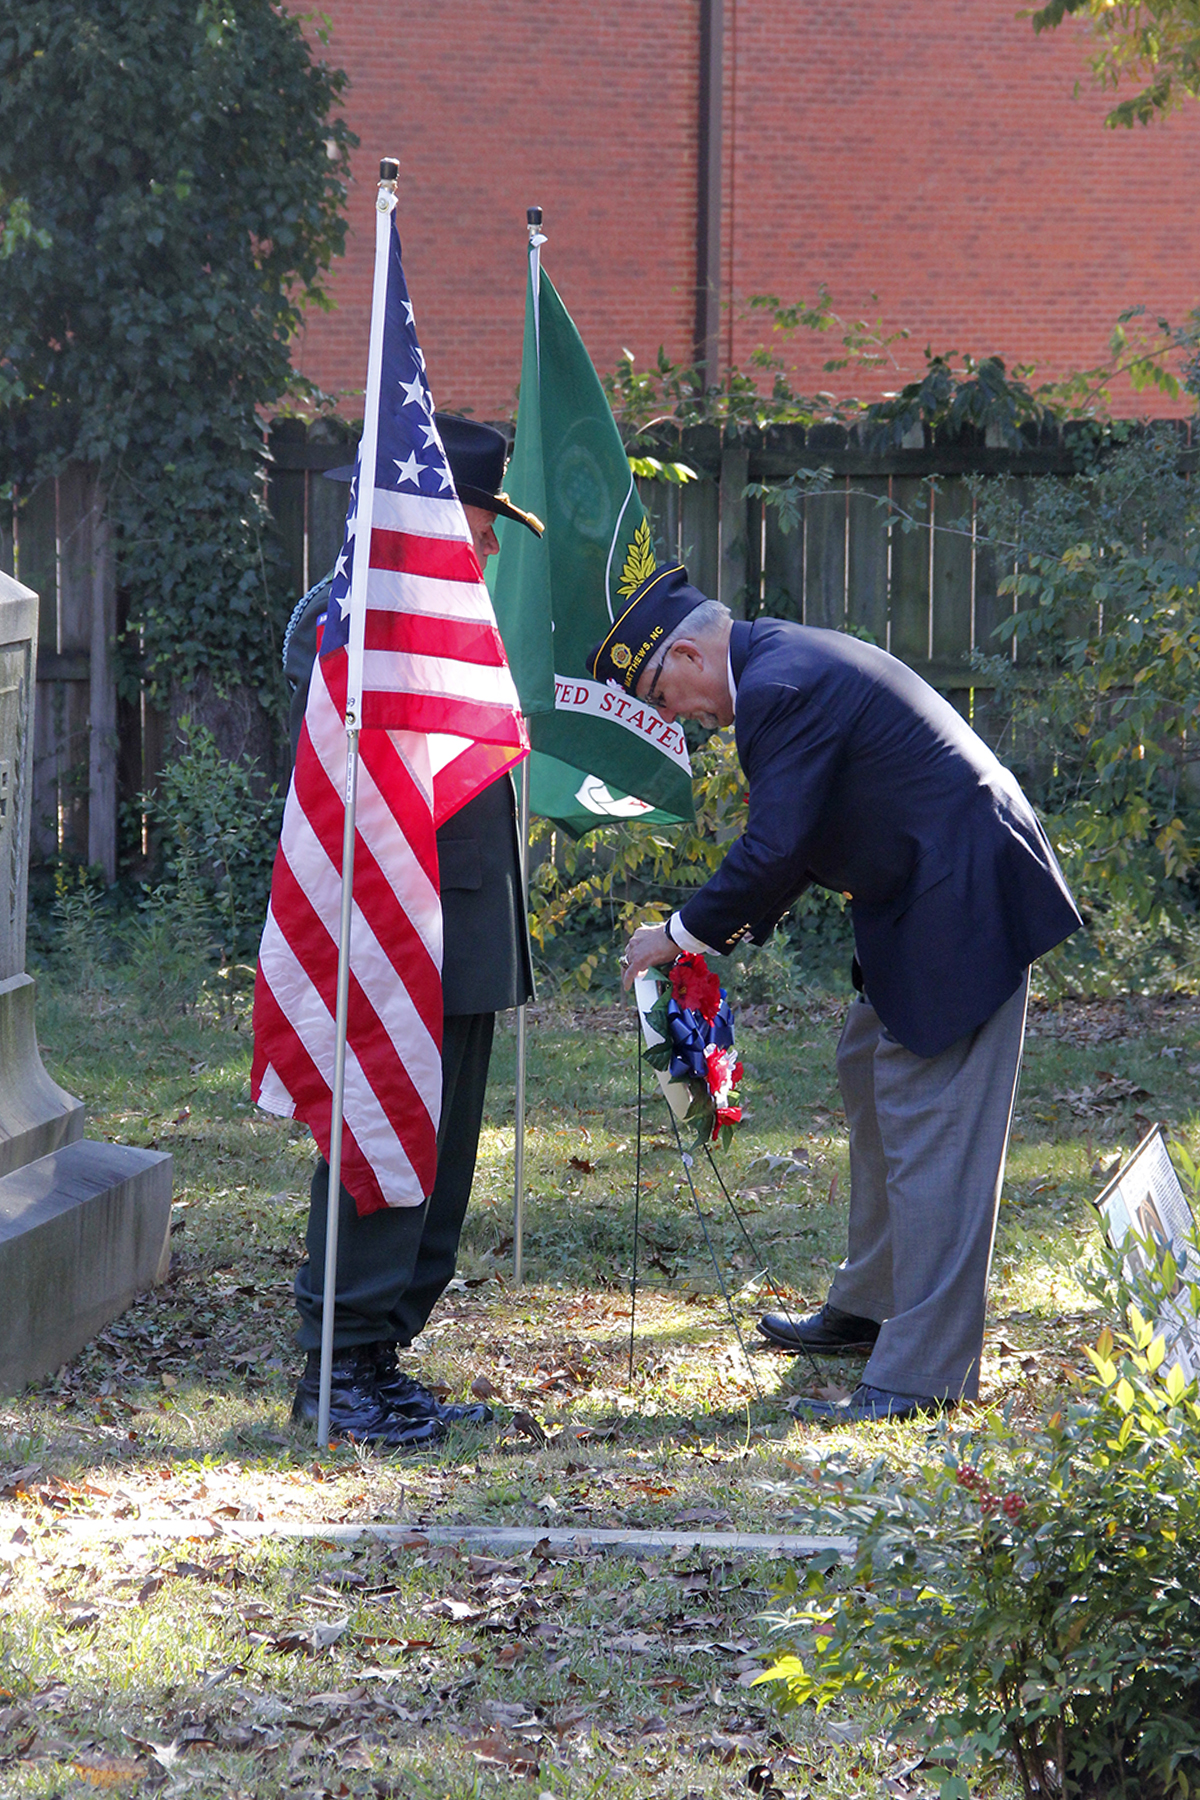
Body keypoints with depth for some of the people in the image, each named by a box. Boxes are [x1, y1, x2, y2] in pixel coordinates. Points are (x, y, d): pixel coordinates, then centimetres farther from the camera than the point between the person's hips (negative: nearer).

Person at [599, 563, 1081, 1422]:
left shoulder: (778, 689, -18)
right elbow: (791, 838, 22)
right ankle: (873, 1306, 34)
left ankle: (924, 1373, -10)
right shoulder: (788, 660, 15)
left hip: (963, 903, -11)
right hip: (933, 896, 11)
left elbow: (775, 849, -21)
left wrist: (685, 933, -8)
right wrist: (729, 931, 16)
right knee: (870, 1068, 22)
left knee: (926, 1125, -10)